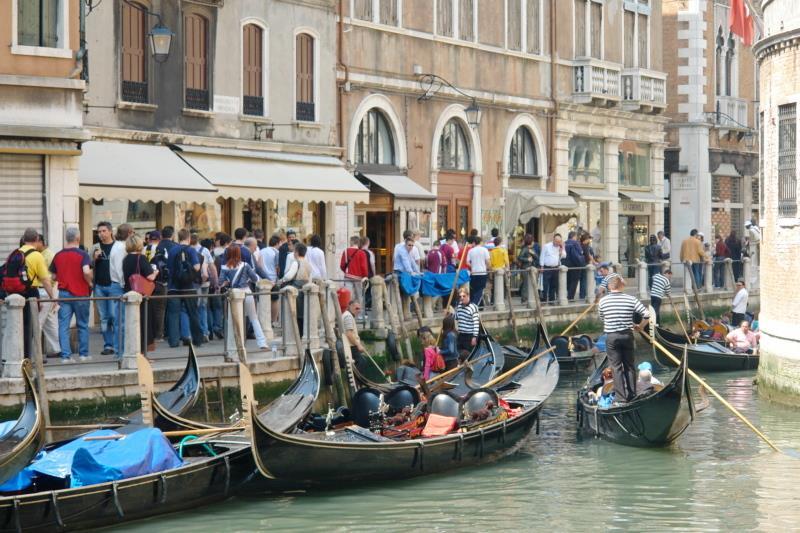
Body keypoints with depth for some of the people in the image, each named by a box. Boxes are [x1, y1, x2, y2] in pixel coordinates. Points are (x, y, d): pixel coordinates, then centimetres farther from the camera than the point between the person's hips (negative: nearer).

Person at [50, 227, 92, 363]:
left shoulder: (58, 255, 5)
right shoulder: (82, 254, -9)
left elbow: (53, 276, 9)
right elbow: (86, 271, -23)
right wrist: (90, 283, -5)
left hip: (63, 294, 3)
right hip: (81, 294, -3)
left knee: (64, 325, 2)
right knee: (82, 325, 11)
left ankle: (65, 355, -4)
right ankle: (83, 354, 16)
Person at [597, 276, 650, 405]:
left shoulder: (603, 301, -4)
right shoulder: (631, 299, -4)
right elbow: (646, 315, -7)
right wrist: (640, 327, 11)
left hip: (611, 337, -2)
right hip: (627, 335, 2)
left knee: (616, 367, 2)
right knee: (629, 366, 13)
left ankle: (621, 398, -1)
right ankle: (632, 395, 17)